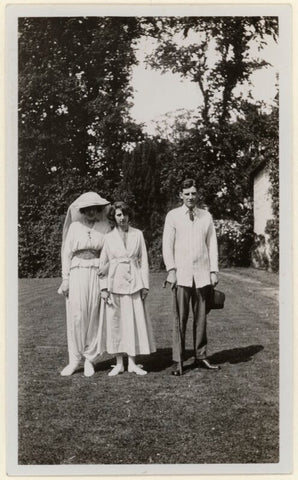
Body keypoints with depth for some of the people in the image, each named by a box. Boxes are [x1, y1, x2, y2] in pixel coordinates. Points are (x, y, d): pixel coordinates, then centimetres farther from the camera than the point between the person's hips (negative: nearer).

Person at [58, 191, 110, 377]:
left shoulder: (105, 227, 8)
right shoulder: (74, 226, 9)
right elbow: (67, 254, 8)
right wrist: (65, 279, 0)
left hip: (97, 275, 0)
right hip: (77, 274, 0)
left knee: (94, 317, 1)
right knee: (76, 316, -4)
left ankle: (90, 359, 10)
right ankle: (74, 359, 5)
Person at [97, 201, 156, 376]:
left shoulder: (138, 234, 6)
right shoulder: (109, 237, 5)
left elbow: (144, 260, 6)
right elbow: (103, 263, 5)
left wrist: (145, 285, 1)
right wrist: (103, 287, -2)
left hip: (133, 282, 0)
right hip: (114, 282, 0)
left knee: (135, 321, 0)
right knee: (115, 321, 1)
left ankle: (133, 363, 9)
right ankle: (119, 363, 10)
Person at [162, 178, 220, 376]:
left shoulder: (206, 216, 11)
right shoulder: (173, 216, 5)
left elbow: (212, 244, 11)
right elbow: (167, 244, 2)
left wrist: (214, 270, 4)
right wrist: (171, 269, -7)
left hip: (202, 275, 2)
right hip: (181, 275, -2)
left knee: (201, 317, 6)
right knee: (180, 318, -2)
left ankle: (201, 357, 16)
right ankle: (178, 361, 3)